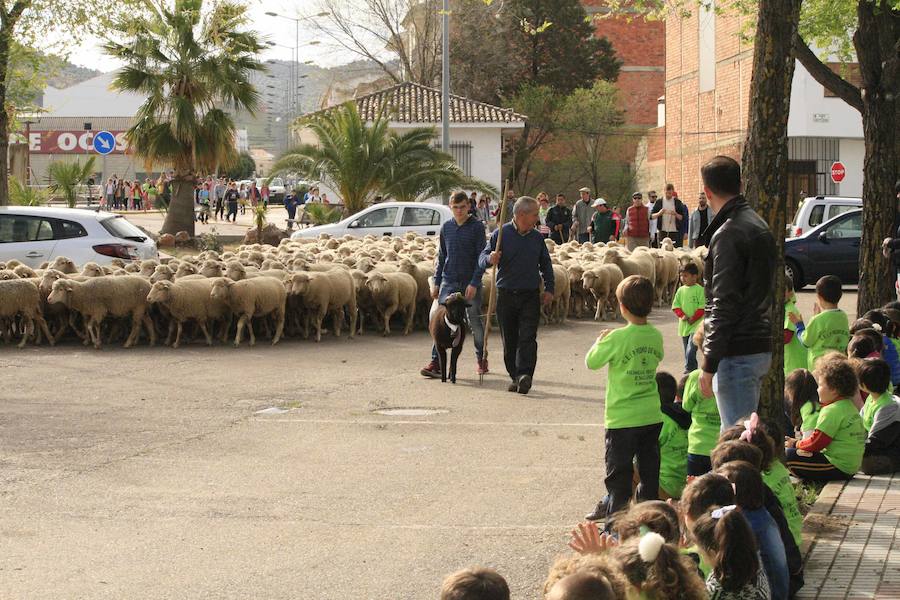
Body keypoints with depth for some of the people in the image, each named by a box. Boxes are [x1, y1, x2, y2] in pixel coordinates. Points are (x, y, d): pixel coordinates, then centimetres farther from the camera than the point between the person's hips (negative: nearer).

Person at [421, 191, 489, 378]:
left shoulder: (477, 227, -4)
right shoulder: (446, 227, 7)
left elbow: (481, 257, -7)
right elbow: (441, 257, 14)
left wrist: (474, 283, -15)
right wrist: (436, 282, 9)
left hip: (470, 283, -3)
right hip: (449, 282, 3)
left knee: (475, 322, 5)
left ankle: (481, 359, 22)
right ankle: (436, 362, -7)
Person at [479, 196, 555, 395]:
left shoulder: (537, 238, 9)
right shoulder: (501, 234, -1)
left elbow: (546, 265, 19)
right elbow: (482, 260, -3)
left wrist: (549, 289, 9)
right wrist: (490, 259, -26)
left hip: (530, 296, 1)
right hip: (506, 295, -1)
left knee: (527, 338, -11)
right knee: (510, 340, 5)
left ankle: (525, 375, -19)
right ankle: (515, 377, 14)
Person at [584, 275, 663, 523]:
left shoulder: (618, 338, -18)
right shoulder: (656, 336, -1)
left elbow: (591, 362, -8)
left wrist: (600, 341, 10)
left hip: (622, 418, -5)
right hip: (652, 416, 5)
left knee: (618, 472, 3)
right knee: (649, 468, 14)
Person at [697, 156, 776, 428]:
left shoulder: (727, 235, -15)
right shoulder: (758, 225, 14)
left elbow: (724, 305, -19)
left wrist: (709, 364, -17)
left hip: (737, 354, -10)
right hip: (761, 346, 10)